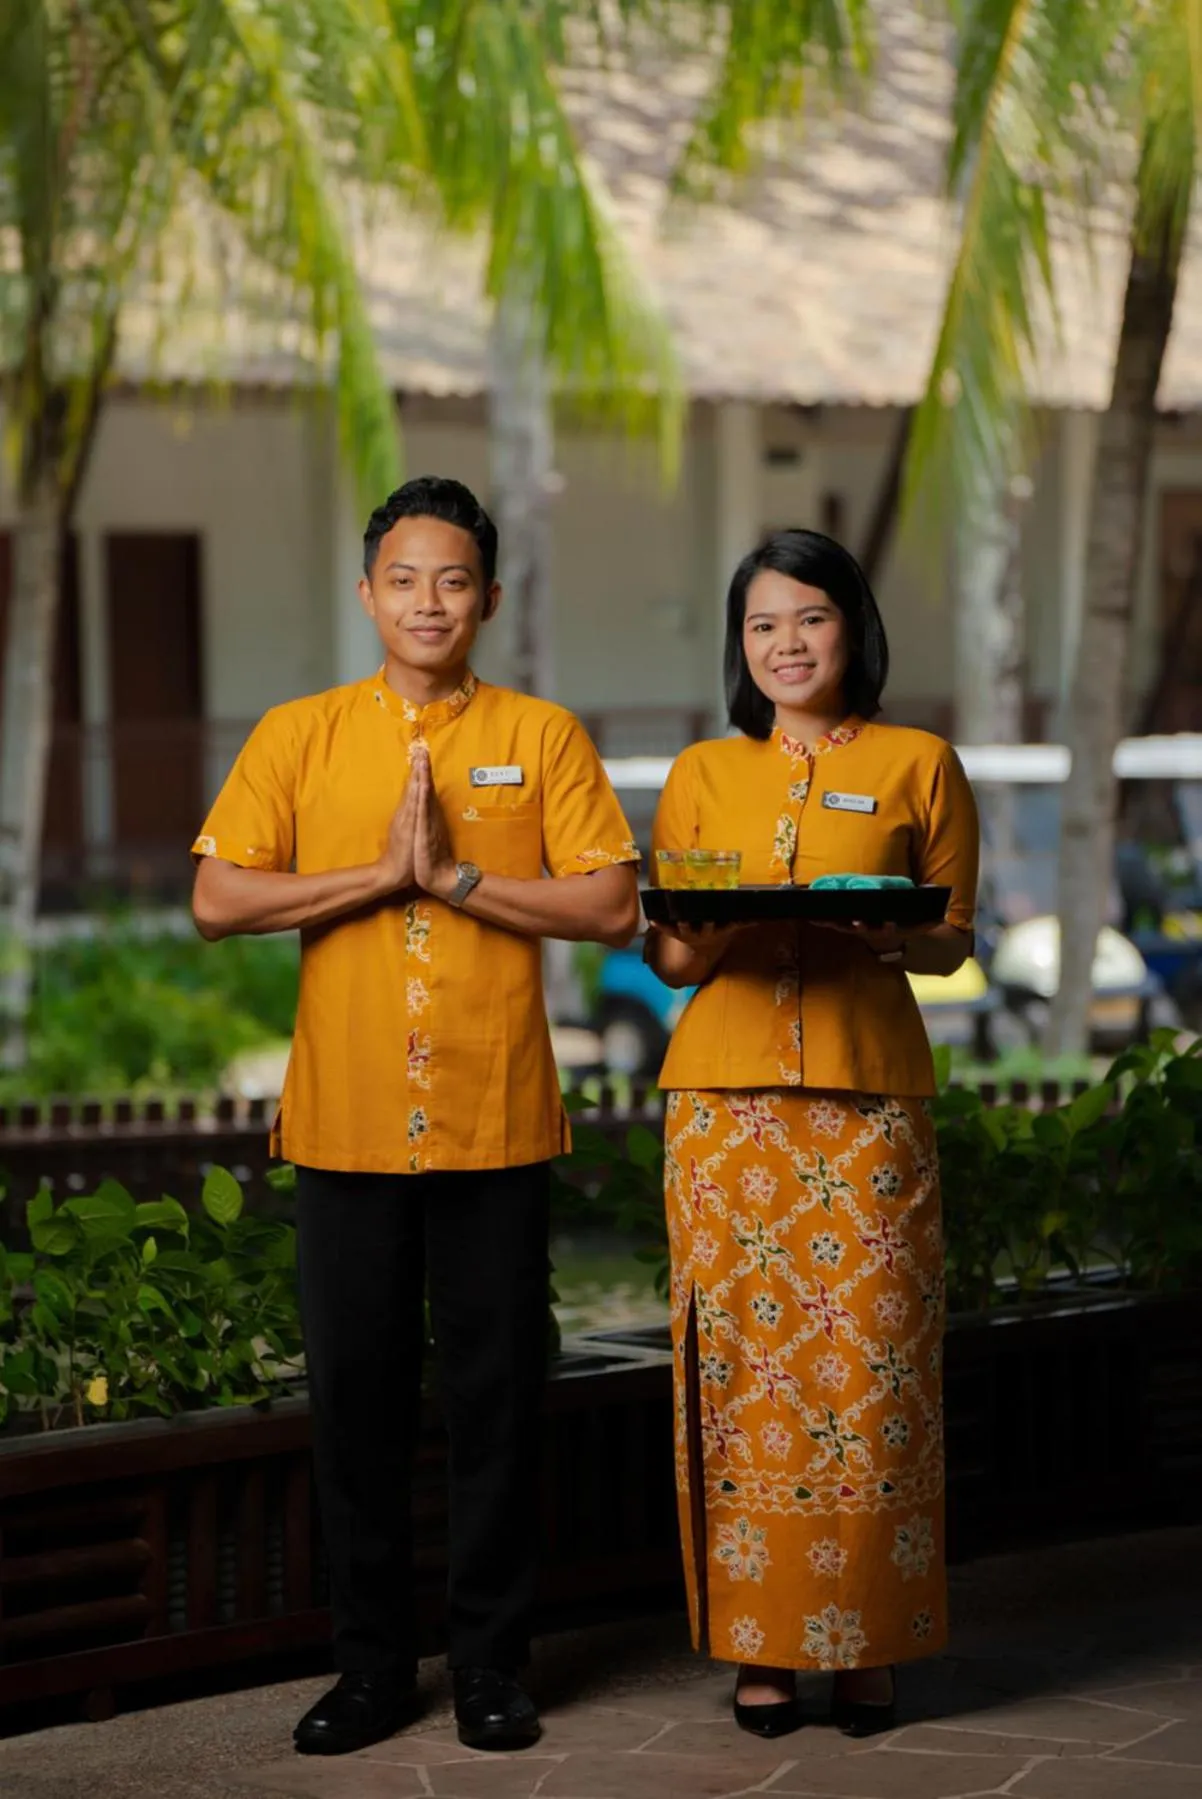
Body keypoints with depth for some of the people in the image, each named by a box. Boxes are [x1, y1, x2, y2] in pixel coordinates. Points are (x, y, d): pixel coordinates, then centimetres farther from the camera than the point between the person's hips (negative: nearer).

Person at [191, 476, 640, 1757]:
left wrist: (453, 876, -13)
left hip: (497, 1123, -1)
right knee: (355, 1395, 6)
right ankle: (372, 1662, 17)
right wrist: (381, 874, -11)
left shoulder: (542, 738, 4)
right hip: (345, 1122, 1)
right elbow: (217, 900, -3)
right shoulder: (299, 737, 6)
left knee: (494, 1396, 3)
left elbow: (612, 907, -4)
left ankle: (490, 1663, 14)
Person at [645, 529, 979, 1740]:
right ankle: (758, 1640, 5)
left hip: (868, 1101, -1)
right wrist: (712, 937, -10)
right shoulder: (703, 776, 13)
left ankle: (866, 1641, 5)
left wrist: (886, 938, -12)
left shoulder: (917, 765, 8)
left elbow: (954, 938, 9)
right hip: (729, 1102, 1)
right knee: (743, 1361, -2)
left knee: (869, 1361, -4)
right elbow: (662, 952, 13)